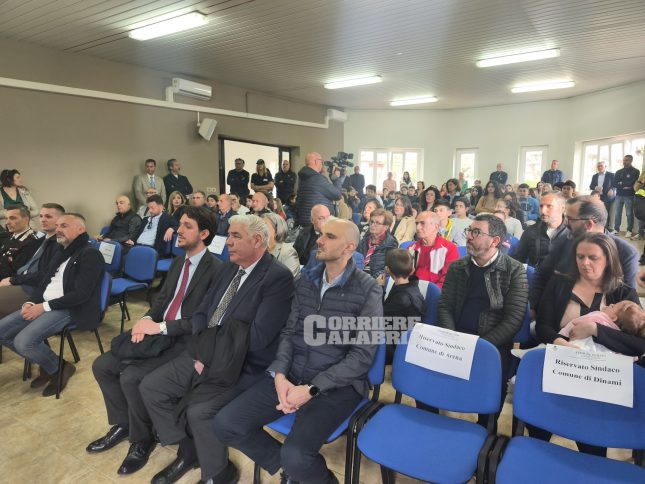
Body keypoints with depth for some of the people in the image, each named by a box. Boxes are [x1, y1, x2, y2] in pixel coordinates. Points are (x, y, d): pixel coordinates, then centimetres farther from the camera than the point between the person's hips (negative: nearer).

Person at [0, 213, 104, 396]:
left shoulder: (90, 254, -12)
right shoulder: (62, 253, 18)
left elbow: (81, 294, -20)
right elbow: (45, 281, 19)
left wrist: (44, 307, -18)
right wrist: (31, 302, -1)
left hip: (70, 310, -10)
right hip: (43, 305, 10)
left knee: (24, 341, -25)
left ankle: (59, 368, 3)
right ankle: (46, 363, 14)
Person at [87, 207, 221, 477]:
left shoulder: (215, 269, -16)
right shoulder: (177, 263, 13)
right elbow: (161, 298, 15)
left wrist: (161, 327, -21)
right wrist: (147, 319, -6)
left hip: (186, 342, -8)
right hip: (159, 332, 9)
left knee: (131, 377, -23)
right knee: (102, 365, 2)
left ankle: (142, 439, 3)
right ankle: (122, 424, 22)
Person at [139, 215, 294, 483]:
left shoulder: (278, 277, -16)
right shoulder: (229, 268, 10)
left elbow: (257, 337, -22)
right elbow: (201, 313, 12)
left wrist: (212, 357, -14)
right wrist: (201, 351, -5)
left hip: (240, 368, -8)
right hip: (204, 355, 8)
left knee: (198, 410, -26)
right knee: (150, 387, 2)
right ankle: (188, 450, 22)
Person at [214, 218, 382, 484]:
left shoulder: (368, 290, -11)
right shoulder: (306, 280, 7)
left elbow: (362, 355, -13)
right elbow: (289, 332, 8)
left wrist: (312, 389, -19)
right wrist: (279, 374, -11)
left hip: (336, 385, -5)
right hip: (291, 375, 6)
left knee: (295, 455, -27)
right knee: (226, 424, -8)